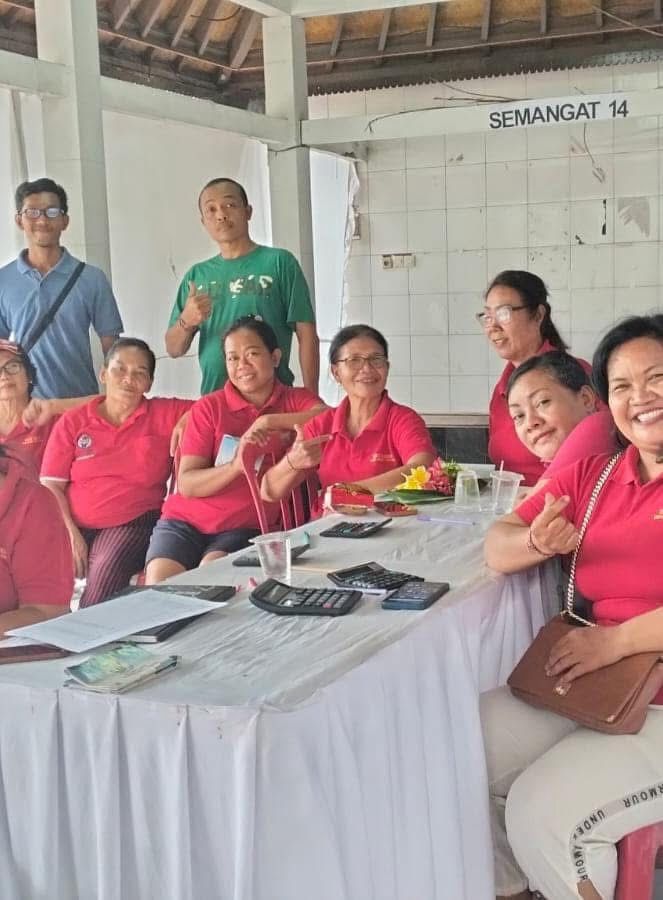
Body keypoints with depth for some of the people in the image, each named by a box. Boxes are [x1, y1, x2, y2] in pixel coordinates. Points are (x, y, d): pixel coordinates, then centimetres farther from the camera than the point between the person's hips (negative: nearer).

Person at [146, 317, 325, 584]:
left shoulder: (297, 400, 5)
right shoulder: (209, 407, 4)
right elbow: (186, 484, -6)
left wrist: (269, 421, -17)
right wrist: (236, 465, -22)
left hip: (247, 528, -1)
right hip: (186, 520, 1)